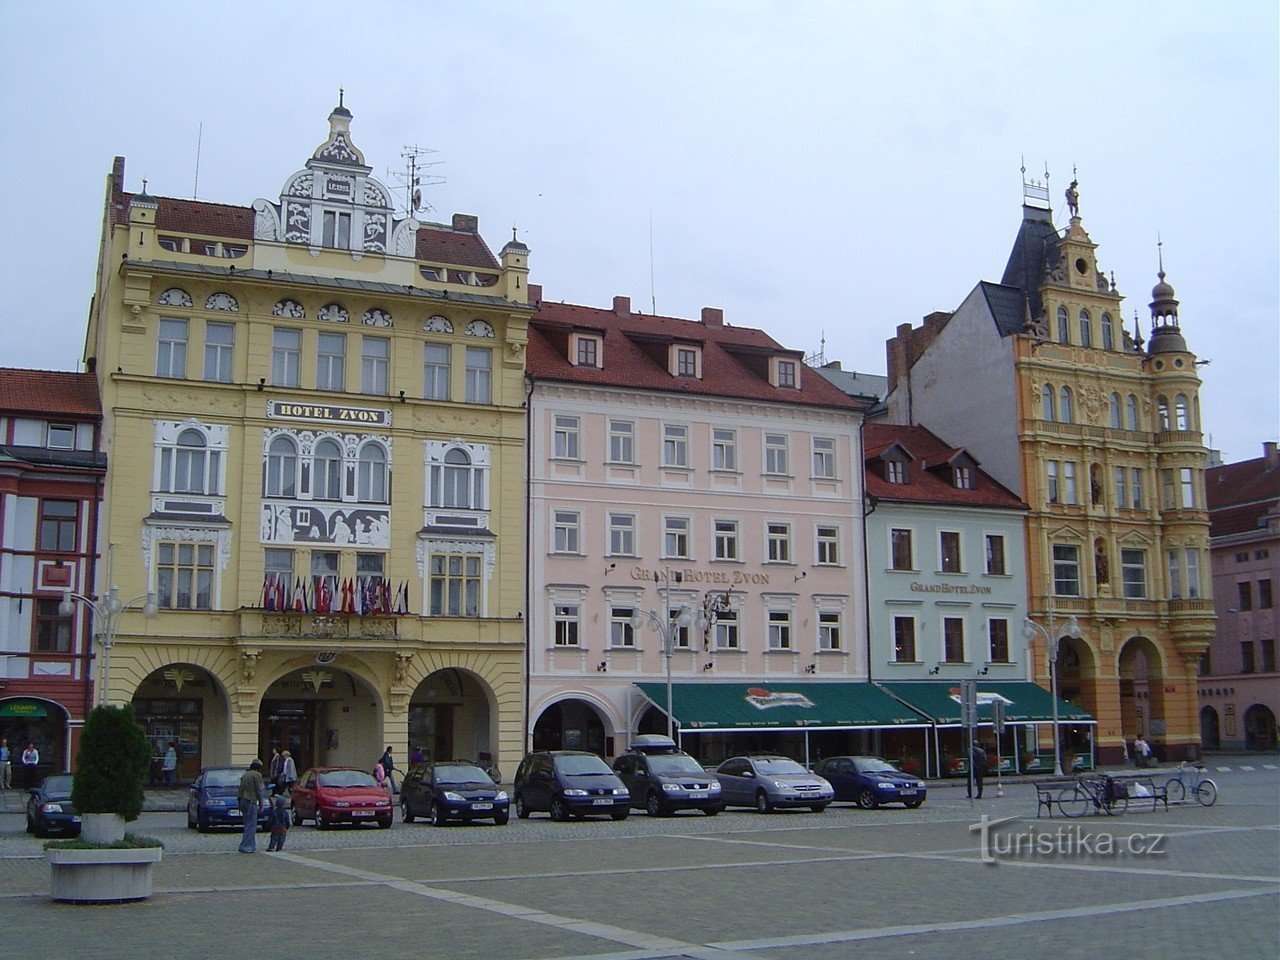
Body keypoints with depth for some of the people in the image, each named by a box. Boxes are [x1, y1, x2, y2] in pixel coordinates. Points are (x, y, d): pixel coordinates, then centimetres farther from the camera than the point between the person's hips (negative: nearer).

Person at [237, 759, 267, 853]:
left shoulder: (245, 774, 17)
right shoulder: (257, 775, -6)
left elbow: (241, 789, 15)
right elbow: (258, 791, -9)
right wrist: (261, 804, -2)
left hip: (242, 800, 8)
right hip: (251, 801, -8)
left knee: (248, 824, 14)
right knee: (251, 825, -4)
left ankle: (251, 846, 15)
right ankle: (245, 847, -9)